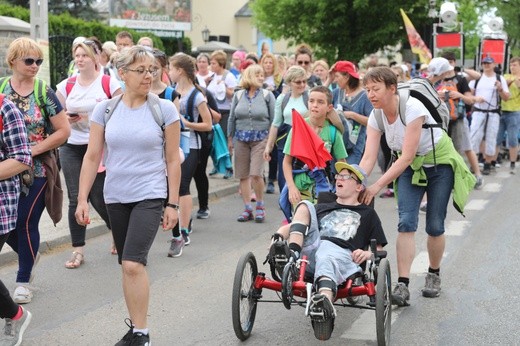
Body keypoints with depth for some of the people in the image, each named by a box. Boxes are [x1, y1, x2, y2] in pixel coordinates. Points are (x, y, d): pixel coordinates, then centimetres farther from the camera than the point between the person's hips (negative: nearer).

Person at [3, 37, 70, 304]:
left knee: (26, 222, -2)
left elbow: (63, 130, -5)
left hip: (37, 170, -3)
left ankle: (23, 280, 15)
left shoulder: (44, 92, -5)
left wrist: (34, 150, -13)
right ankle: (29, 254, 36)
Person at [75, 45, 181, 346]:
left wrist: (173, 203, -3)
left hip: (150, 196, -4)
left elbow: (173, 160, -2)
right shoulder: (105, 109, 1)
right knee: (127, 265, 13)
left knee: (133, 264, -17)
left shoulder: (165, 109, -5)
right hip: (116, 197, 4)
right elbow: (92, 157, 3)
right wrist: (82, 199, -2)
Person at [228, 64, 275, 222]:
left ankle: (260, 206, 8)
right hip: (241, 138, 3)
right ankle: (247, 209, 14)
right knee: (243, 175, 5)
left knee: (256, 174, -12)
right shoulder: (238, 95, 6)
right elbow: (232, 118, 12)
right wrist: (230, 138, 12)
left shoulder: (267, 95, 1)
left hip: (260, 138, -3)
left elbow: (273, 119, 2)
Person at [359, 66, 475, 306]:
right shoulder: (376, 117, -12)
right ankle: (402, 285, -14)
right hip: (410, 166, 4)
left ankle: (434, 275, 24)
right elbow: (368, 158, -17)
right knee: (406, 222, -12)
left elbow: (407, 156, -33)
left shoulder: (412, 108, -30)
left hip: (440, 162, -4)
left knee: (434, 226, -1)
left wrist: (377, 186, -37)